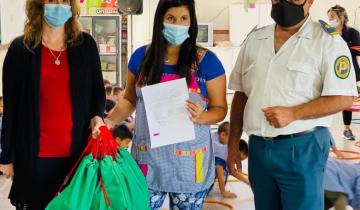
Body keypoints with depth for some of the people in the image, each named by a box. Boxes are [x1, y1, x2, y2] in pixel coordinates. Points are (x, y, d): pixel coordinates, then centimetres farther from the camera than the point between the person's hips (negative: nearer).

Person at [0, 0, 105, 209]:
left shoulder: (86, 44, 4)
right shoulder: (20, 49, -1)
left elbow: (97, 90, 14)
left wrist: (97, 116, -7)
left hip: (78, 151, 1)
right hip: (34, 154, -1)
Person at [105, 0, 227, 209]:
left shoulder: (206, 60, -4)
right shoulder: (141, 56, 3)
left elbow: (220, 108, 1)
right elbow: (130, 100, 13)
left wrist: (200, 117, -21)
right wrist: (110, 120, -5)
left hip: (189, 159, -1)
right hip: (148, 156, 2)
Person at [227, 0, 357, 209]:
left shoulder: (329, 41, -7)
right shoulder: (254, 40, 10)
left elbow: (343, 98, -12)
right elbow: (240, 96, 14)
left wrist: (292, 113, -20)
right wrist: (233, 145, 12)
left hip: (302, 149, -5)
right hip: (258, 148, 5)